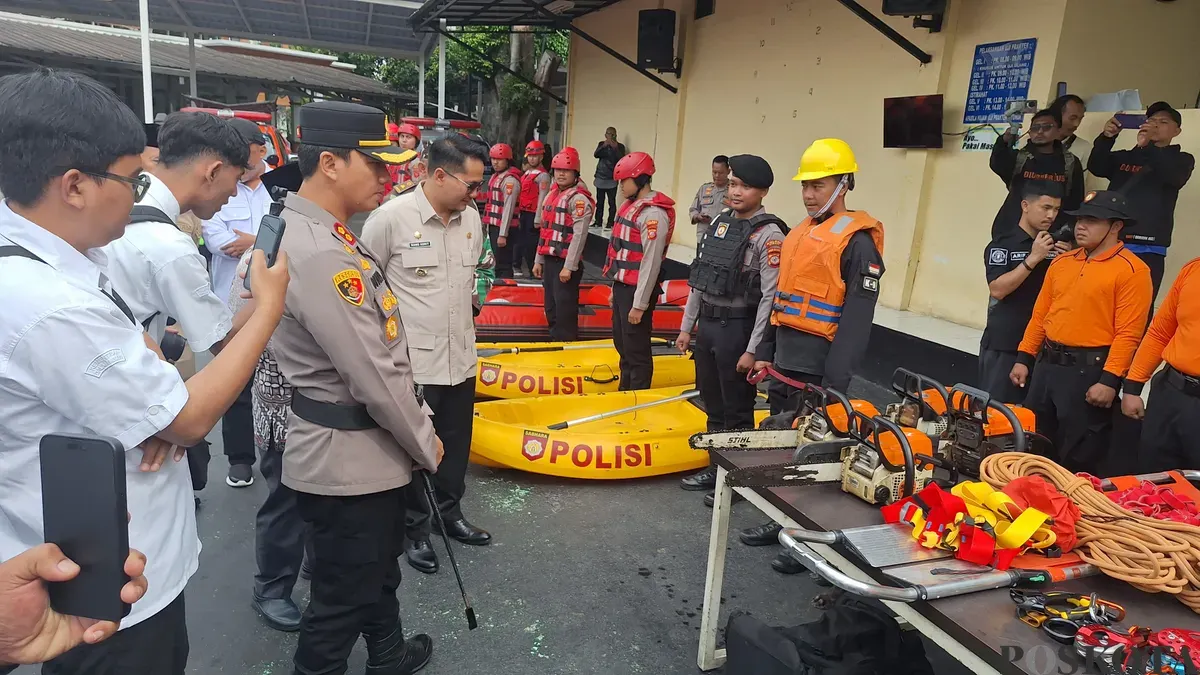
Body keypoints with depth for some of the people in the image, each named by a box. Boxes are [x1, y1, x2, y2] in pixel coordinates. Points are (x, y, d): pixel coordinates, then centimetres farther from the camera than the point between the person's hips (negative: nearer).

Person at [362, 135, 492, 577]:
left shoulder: (471, 217, 4)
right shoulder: (391, 217, -15)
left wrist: (474, 295, 7)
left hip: (461, 359, 6)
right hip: (412, 362, -6)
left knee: (456, 445, 18)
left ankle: (450, 513, 40)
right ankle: (415, 528, 30)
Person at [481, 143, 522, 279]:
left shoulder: (510, 179, -15)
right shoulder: (495, 176, 16)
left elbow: (508, 208, -20)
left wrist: (503, 234, -23)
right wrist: (486, 223, 21)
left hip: (504, 227, -10)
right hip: (494, 226, 10)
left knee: (503, 264, -8)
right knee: (497, 262, 18)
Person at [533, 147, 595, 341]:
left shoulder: (579, 199, -11)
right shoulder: (551, 195, 15)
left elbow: (579, 235, -17)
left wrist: (569, 267, -20)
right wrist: (539, 260, 18)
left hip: (566, 262, -9)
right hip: (549, 259, 9)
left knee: (565, 307, -7)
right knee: (550, 305, 15)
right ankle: (554, 338, 27)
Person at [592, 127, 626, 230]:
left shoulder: (620, 146, 1)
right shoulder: (601, 144, 8)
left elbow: (622, 160, -13)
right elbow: (596, 155, -9)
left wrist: (615, 148, -27)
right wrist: (603, 146, -25)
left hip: (612, 179, -3)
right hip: (600, 178, 3)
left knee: (612, 203, -8)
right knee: (599, 202, 6)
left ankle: (610, 224, -8)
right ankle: (598, 222, 13)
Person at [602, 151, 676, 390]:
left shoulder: (654, 214, -18)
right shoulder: (630, 205, 13)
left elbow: (651, 262, -21)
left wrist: (640, 304, -20)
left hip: (637, 290, -10)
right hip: (622, 286, 10)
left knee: (636, 349, -2)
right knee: (621, 342, 19)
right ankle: (624, 392, 33)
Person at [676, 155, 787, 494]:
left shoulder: (769, 234, -13)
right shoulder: (719, 222, 9)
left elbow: (769, 297, -16)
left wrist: (752, 349, -17)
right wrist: (687, 326, 14)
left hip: (737, 329, -7)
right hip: (706, 325, 7)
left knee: (737, 411, 4)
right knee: (713, 406, 17)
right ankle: (717, 469, 32)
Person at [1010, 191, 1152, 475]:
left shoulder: (1131, 270, -9)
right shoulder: (1062, 262, 12)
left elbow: (1128, 333, -15)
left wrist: (1109, 380, -19)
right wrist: (1024, 358, 10)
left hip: (1089, 371, -7)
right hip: (1047, 364, 7)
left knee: (1079, 459, 4)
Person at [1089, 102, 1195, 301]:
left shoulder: (1181, 159, 13)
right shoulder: (1123, 157, 20)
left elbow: (1175, 178, -9)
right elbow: (1096, 167, 2)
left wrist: (1147, 147, -24)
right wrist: (1106, 138, -15)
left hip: (1147, 249, -2)